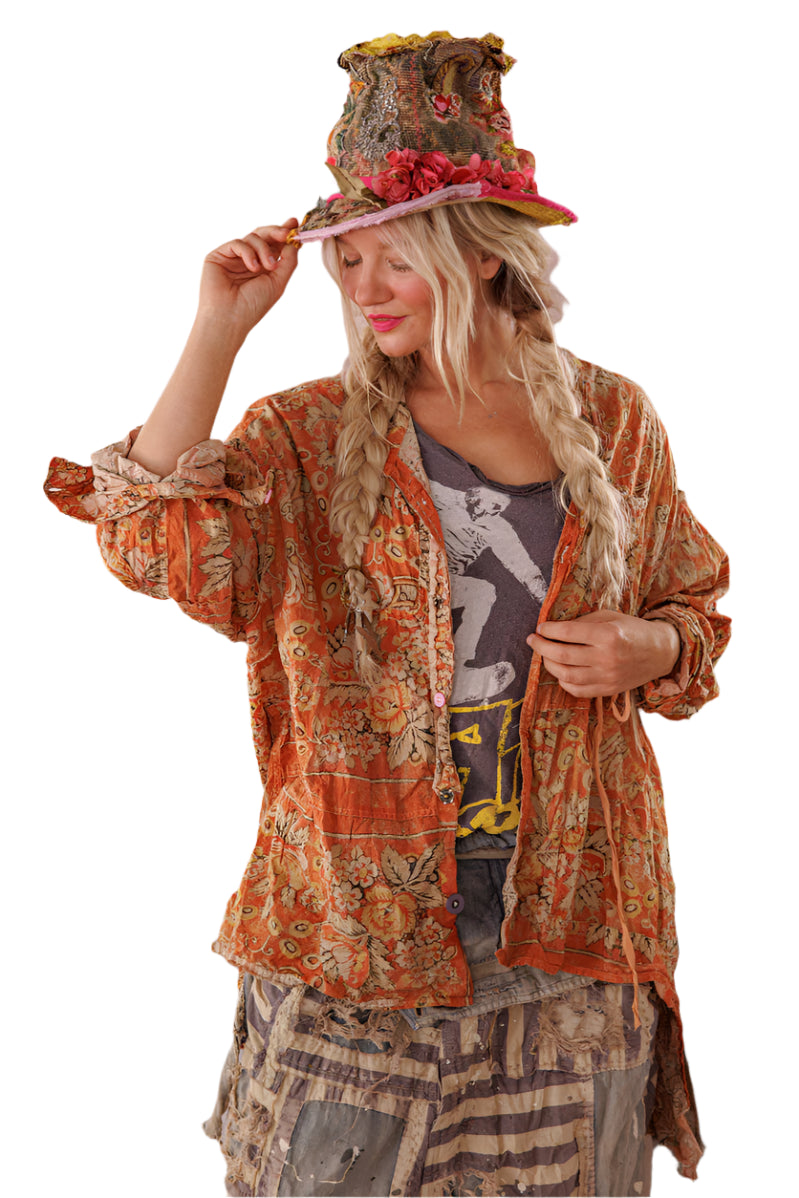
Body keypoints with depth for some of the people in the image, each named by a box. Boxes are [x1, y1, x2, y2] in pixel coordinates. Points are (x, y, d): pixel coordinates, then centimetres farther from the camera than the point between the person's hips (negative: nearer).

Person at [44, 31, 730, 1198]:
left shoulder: (614, 422, 1)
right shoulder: (308, 435, -3)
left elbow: (694, 606, 13)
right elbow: (161, 548, -20)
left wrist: (649, 648, -9)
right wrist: (218, 329, -17)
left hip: (569, 913, 2)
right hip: (358, 909, -1)